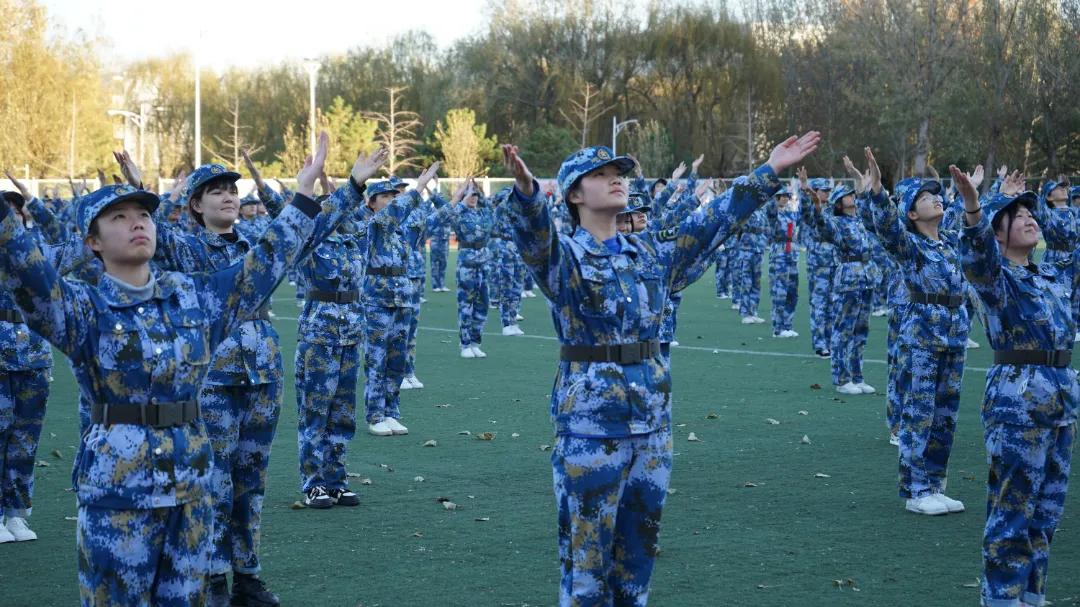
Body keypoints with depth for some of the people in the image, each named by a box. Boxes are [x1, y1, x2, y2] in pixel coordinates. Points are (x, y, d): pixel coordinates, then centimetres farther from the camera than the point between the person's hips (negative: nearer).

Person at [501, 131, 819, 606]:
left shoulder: (652, 253, 9)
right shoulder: (561, 256, -7)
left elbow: (714, 220, 9)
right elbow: (535, 233, -28)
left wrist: (771, 170, 3)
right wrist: (525, 190, -50)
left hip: (652, 415, 6)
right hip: (588, 416, -5)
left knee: (639, 538, 14)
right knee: (586, 544, 0)